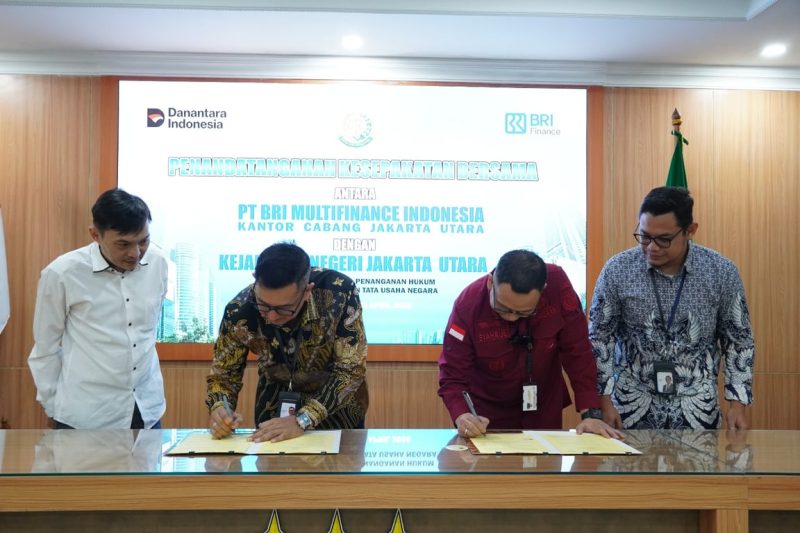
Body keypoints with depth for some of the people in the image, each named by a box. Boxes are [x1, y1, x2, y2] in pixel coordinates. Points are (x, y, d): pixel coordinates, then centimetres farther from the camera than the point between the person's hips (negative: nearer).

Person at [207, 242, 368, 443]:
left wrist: (302, 420, -35)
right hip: (277, 400, 2)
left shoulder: (340, 293, -30)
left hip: (338, 403, -1)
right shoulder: (240, 310, -23)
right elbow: (223, 373, -8)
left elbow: (351, 370, -25)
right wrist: (219, 408, -28)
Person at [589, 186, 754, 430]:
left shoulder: (722, 272, -7)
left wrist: (737, 403, -1)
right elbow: (599, 338, -3)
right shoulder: (617, 270, -10)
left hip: (697, 409, 1)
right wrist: (605, 400, -5)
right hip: (632, 406, -1)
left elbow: (738, 340, 3)